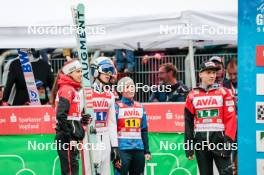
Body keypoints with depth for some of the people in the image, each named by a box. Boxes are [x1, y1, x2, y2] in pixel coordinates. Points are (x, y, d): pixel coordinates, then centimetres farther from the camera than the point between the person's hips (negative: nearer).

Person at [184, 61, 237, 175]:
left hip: (219, 138, -3)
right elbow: (188, 122, 10)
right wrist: (188, 146, 6)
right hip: (200, 141, 3)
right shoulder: (192, 95, 9)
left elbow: (231, 118, -4)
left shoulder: (223, 92, 2)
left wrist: (228, 140, -13)